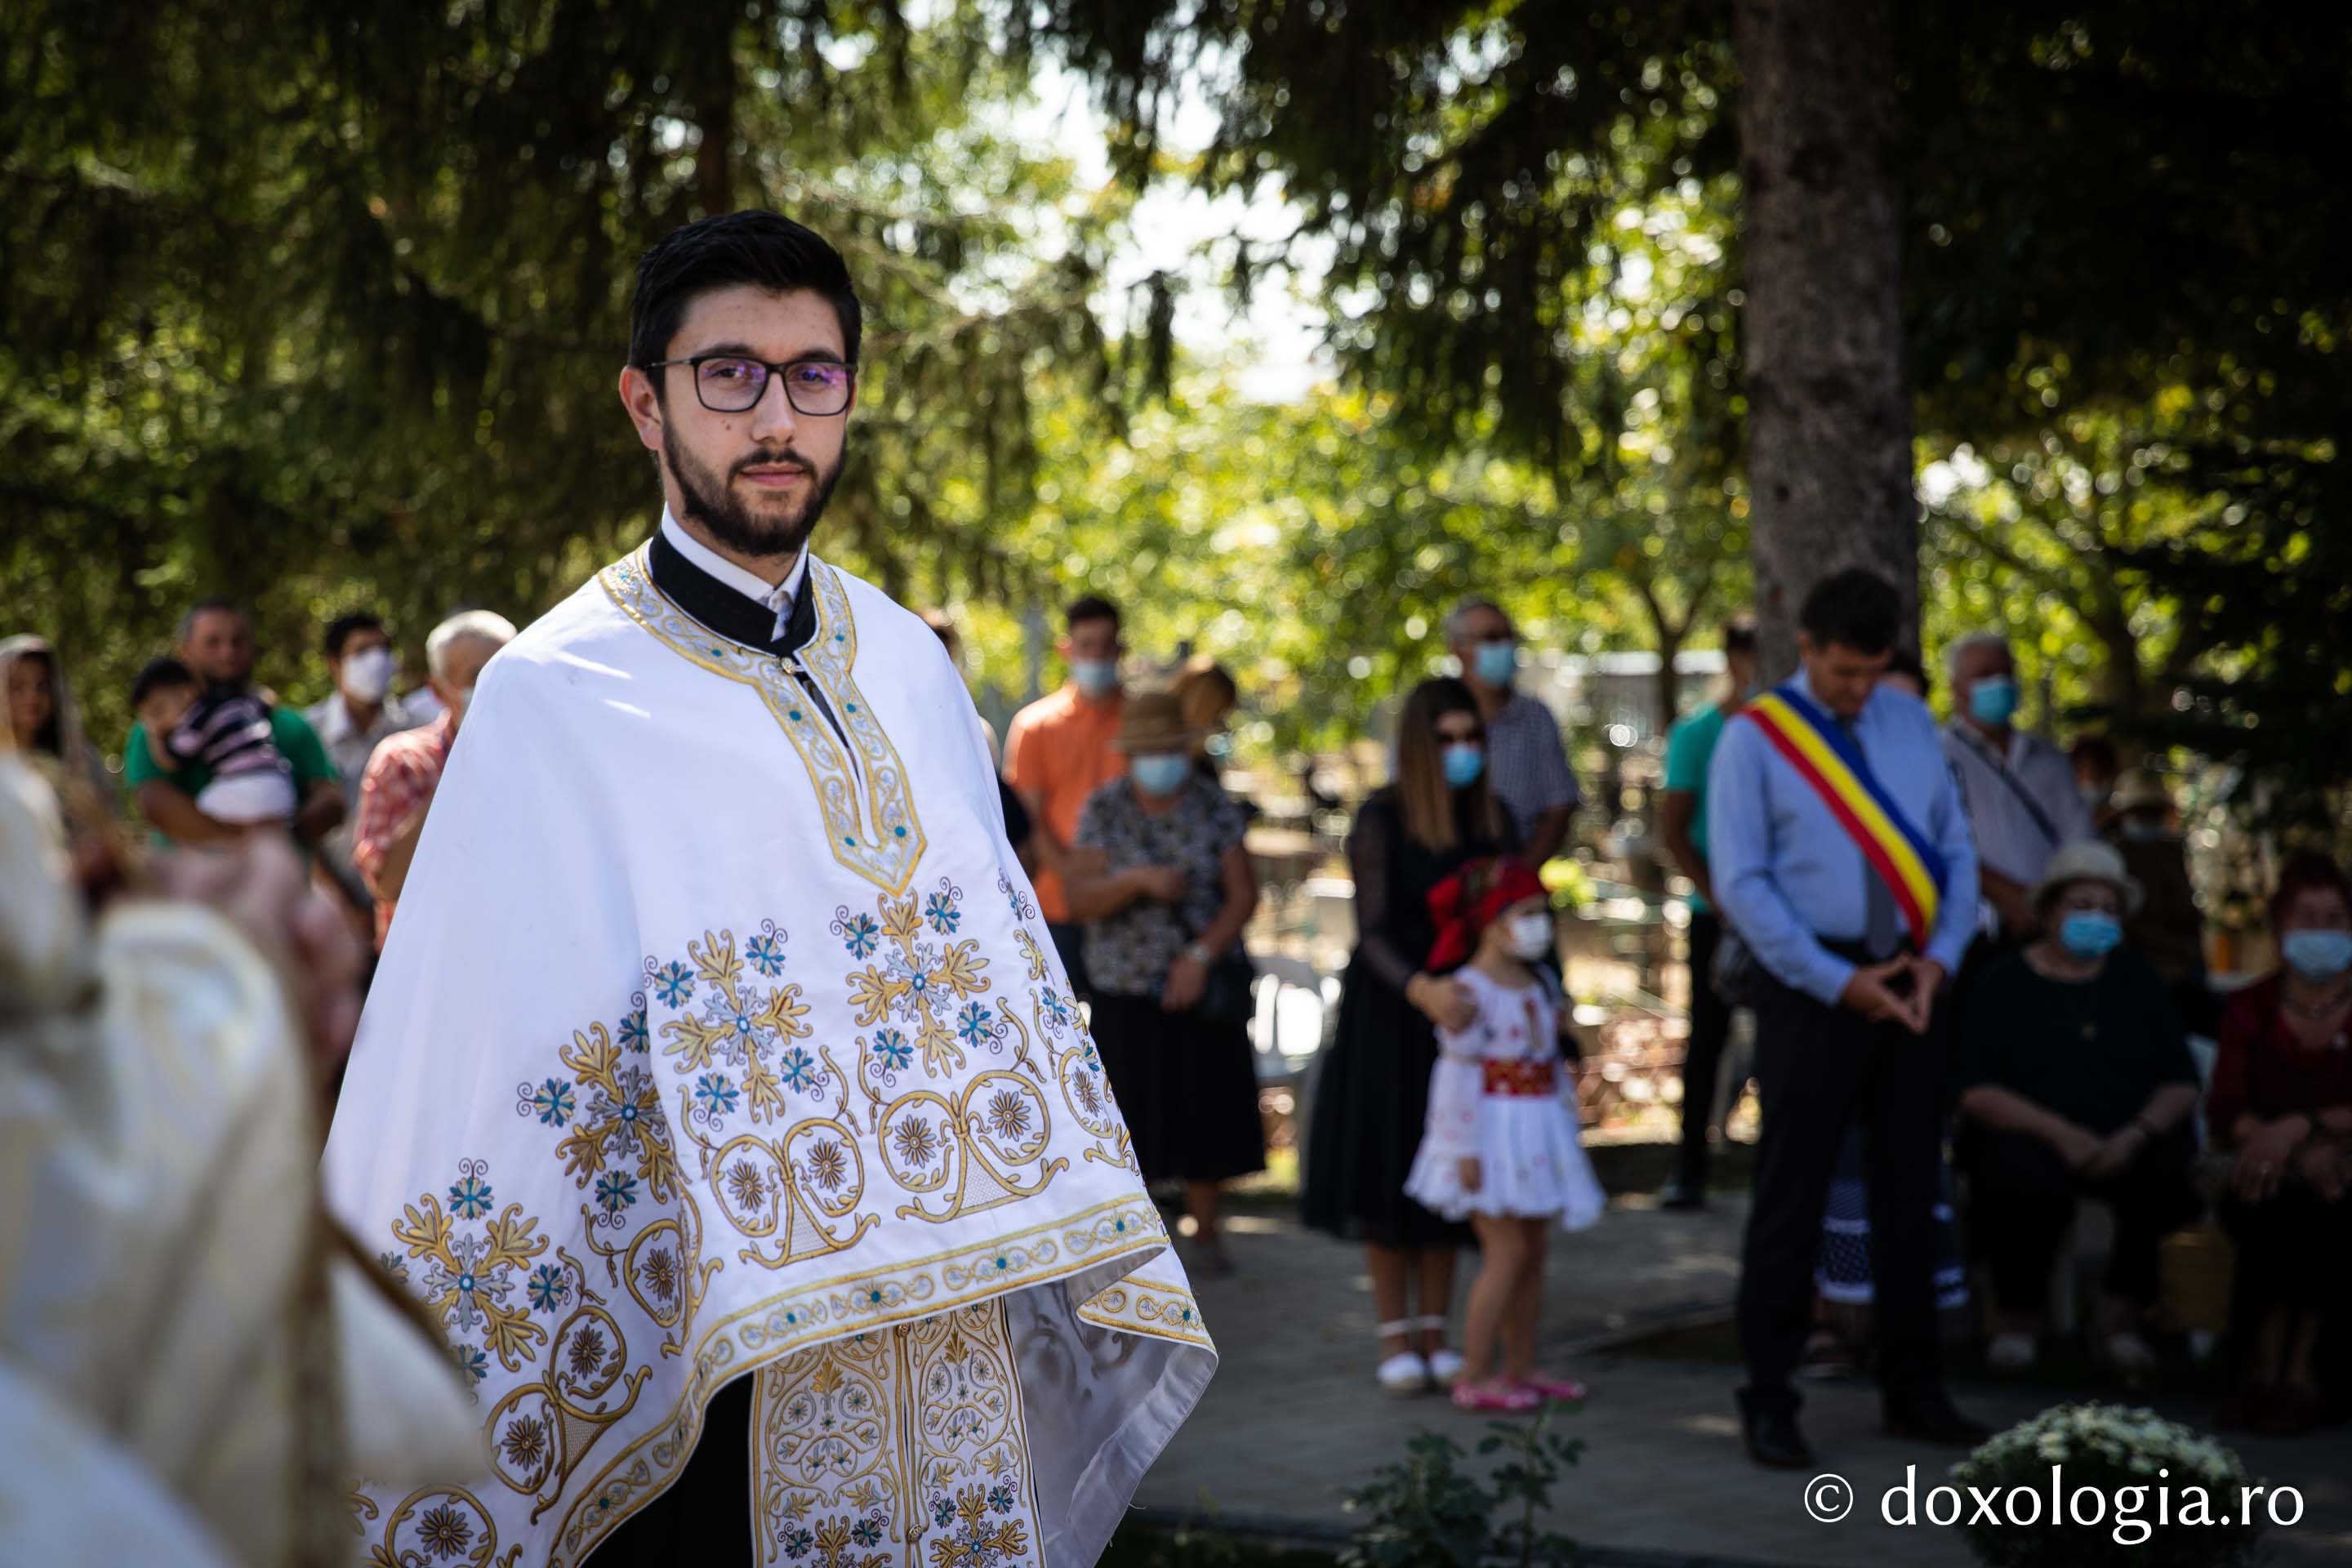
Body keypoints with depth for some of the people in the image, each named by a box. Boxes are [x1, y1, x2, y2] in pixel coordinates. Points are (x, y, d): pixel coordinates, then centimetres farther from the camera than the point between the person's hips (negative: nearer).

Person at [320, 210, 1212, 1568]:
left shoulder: (911, 668, 8)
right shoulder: (556, 698, -7)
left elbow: (1012, 960, 12)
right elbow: (456, 1053, -8)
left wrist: (1067, 1246, 10)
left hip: (948, 1341, 5)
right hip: (697, 1376, -4)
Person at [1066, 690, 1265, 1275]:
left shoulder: (1216, 807, 0)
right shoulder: (1103, 810, -2)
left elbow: (1243, 896, -3)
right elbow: (1079, 901, -9)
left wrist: (1201, 954, -15)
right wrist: (1140, 880, -25)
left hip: (1202, 982, 1)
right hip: (1126, 989, -1)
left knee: (1208, 1110, 0)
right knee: (1131, 1115, -3)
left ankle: (1206, 1232, 16)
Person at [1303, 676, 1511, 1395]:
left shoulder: (1492, 820, 3)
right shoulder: (1382, 819, -11)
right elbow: (1372, 930, -18)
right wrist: (1419, 989, -36)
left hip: (1463, 1007, 4)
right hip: (1387, 1012, -4)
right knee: (1386, 1167, 1)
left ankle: (1435, 1330, 16)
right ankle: (1394, 1334, 10)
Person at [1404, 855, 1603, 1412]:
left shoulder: (1541, 984, 11)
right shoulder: (1470, 991, -15)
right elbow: (1458, 1073, -18)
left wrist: (1564, 1111, 18)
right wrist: (1465, 1150, -20)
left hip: (1535, 1135, 8)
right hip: (1490, 1136, -8)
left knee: (1533, 1254, 11)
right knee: (1507, 1250, -11)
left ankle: (1520, 1368, 21)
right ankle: (1474, 1376, -5)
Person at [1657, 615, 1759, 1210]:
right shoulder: (1696, 734, -1)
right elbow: (1673, 830, -2)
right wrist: (1719, 899, -11)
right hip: (1718, 915, -2)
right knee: (1708, 1034, 1)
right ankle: (1689, 1171, 6)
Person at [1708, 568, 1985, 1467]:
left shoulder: (1911, 723, 8)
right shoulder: (1754, 740, -6)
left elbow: (1956, 849, 10)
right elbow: (1740, 883, -10)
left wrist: (1940, 955, -6)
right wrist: (1838, 983, -14)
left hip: (1910, 986, 5)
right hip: (1810, 986, -5)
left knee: (1909, 1190, 12)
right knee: (1792, 1197, 0)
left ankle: (1913, 1392, 22)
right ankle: (1769, 1401, 9)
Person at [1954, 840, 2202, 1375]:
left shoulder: (2136, 979, 15)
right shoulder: (2005, 983, 5)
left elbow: (2181, 1083, 7)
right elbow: (1976, 1091, -6)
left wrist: (2136, 1135, -14)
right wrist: (2061, 1135, -20)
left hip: (2129, 1143, 3)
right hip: (2028, 1135, -3)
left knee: (2181, 1167, -30)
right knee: (2024, 1178, -37)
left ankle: (2125, 1312, -5)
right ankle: (2019, 1317, -8)